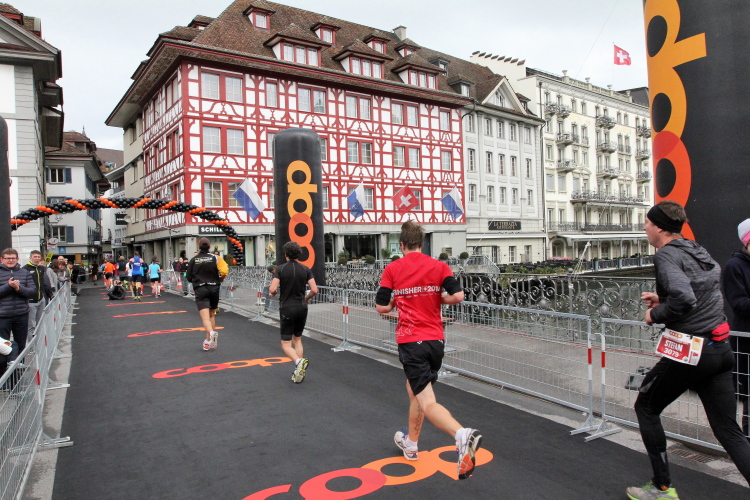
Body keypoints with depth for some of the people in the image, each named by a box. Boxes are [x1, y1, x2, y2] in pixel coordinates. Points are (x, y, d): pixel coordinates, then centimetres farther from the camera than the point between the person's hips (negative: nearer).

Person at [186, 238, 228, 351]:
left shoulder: (193, 260, 2)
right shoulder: (215, 258, -1)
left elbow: (189, 278, 4)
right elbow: (224, 272, -13)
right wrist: (219, 280, 8)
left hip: (200, 290, -2)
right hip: (214, 288, 2)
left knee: (205, 317, -10)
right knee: (212, 315, 17)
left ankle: (212, 333, -39)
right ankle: (208, 341, 23)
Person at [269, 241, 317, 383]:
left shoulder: (280, 269, -7)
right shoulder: (305, 269, 1)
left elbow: (272, 289, -16)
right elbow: (314, 290, -5)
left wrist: (271, 293, 8)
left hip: (287, 309, -3)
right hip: (301, 308, 3)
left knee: (286, 344, 3)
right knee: (297, 340, 18)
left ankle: (299, 361, -25)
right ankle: (299, 371, 12)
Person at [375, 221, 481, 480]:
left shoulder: (392, 269, -1)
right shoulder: (439, 266, 3)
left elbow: (381, 307, -2)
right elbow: (457, 295, -8)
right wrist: (438, 297, 11)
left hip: (410, 341, -4)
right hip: (436, 339, 4)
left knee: (427, 402, -9)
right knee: (414, 389, 25)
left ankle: (463, 435, -35)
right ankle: (410, 443, 39)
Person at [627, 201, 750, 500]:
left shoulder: (667, 255, -13)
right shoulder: (700, 252, 13)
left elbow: (684, 299, -27)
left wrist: (656, 314, -11)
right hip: (719, 350, 8)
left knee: (646, 408, 13)